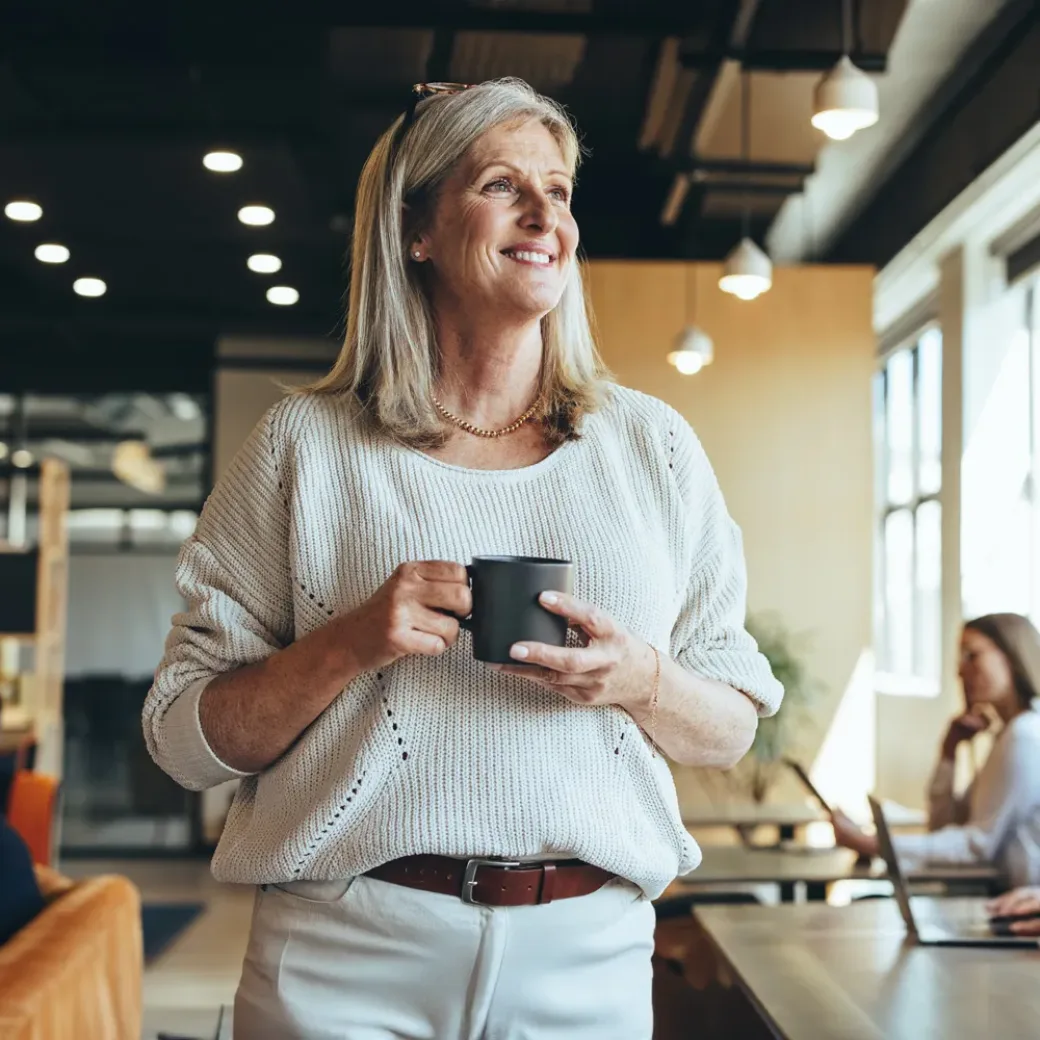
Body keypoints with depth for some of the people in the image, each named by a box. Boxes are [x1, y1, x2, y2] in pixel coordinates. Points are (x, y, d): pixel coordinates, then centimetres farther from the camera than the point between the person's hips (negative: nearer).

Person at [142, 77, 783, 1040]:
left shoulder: (651, 445, 6)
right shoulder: (306, 446, 1)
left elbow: (732, 732, 10)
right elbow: (187, 738, 1)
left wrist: (643, 681, -11)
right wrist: (352, 644, -15)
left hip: (588, 958, 2)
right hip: (348, 959, -2)